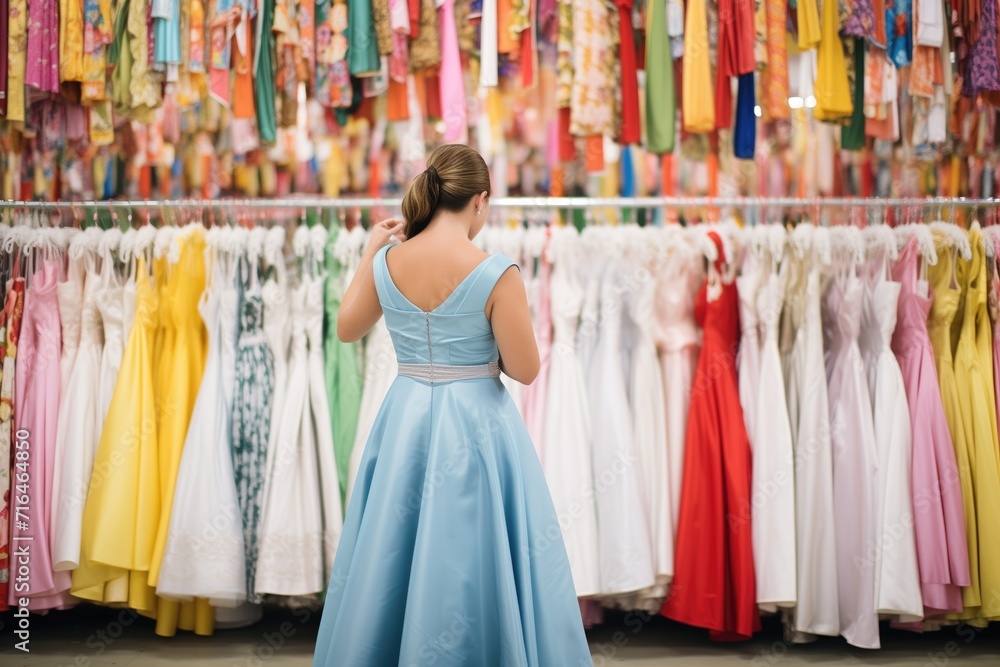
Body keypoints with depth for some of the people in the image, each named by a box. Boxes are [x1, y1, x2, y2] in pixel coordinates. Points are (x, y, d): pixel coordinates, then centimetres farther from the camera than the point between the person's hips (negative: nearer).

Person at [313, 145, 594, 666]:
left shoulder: (387, 263, -3)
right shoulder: (496, 274, -16)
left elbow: (346, 329, 13)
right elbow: (524, 369, -12)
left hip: (404, 424, 5)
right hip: (475, 427, -4)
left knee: (395, 561, 17)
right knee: (479, 568, 7)